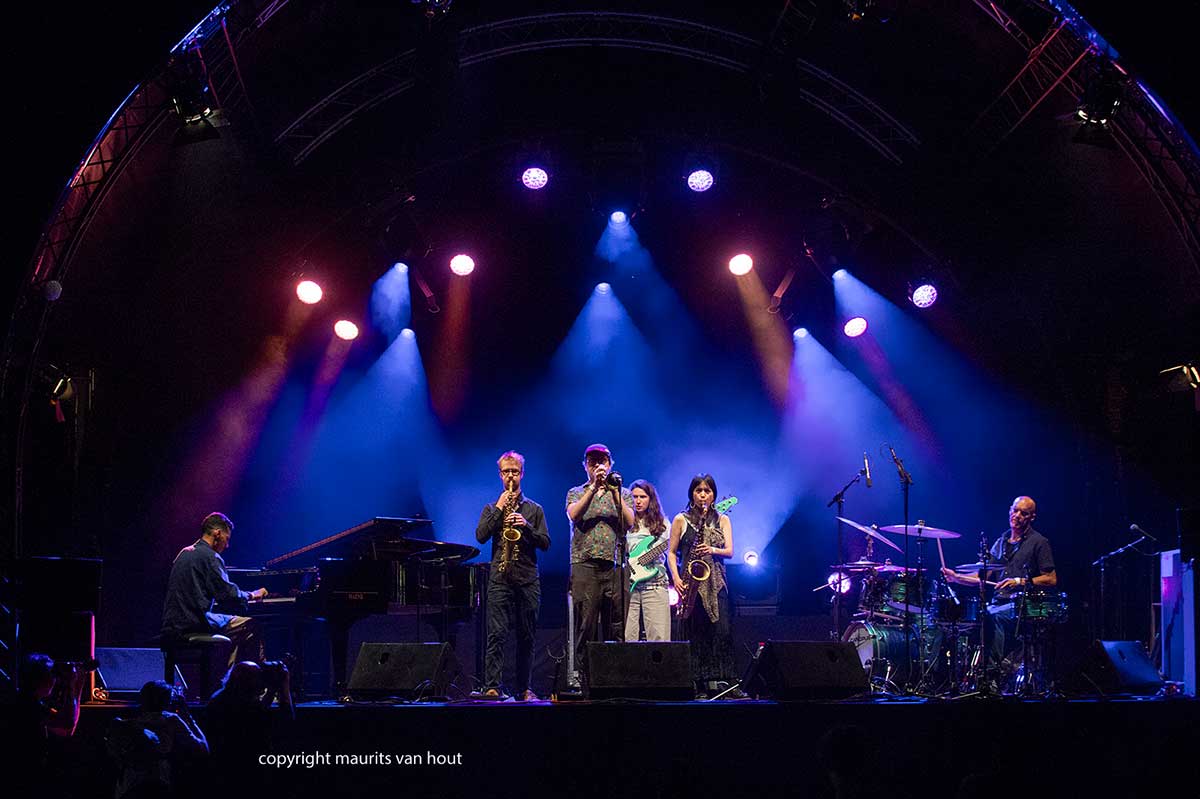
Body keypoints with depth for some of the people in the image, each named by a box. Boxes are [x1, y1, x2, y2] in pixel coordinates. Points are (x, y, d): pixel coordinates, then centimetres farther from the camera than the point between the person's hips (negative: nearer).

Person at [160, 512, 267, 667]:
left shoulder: (184, 553, 18)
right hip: (193, 627, -9)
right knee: (249, 626, -2)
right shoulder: (210, 557, -12)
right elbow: (228, 594, -17)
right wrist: (251, 595, 3)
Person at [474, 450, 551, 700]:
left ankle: (523, 688, 10)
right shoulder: (492, 508, 14)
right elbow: (480, 536, -2)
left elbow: (545, 543, 7)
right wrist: (499, 510, -7)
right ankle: (491, 687, -14)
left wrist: (526, 527, -9)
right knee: (496, 634, -11)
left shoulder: (534, 509, 14)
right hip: (500, 577, -1)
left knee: (526, 637, 4)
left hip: (528, 578, 1)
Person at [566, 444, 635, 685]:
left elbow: (629, 522, 0)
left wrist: (613, 492, -8)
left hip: (615, 566, 1)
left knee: (616, 627, -1)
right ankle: (579, 674, -6)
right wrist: (594, 487, -11)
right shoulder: (576, 493, 15)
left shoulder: (623, 493, 17)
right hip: (585, 565, -1)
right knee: (585, 625, -8)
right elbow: (574, 514, -7)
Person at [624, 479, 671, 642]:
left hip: (655, 584, 0)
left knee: (659, 638, -8)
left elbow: (669, 551, 10)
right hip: (628, 585, 0)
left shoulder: (661, 523, 15)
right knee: (626, 637, -5)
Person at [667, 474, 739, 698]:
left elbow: (729, 551, 4)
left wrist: (713, 550, -17)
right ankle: (700, 686, 0)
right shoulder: (681, 520, 7)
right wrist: (676, 578, -9)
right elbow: (671, 553, 6)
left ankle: (725, 682, -9)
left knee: (723, 630, -12)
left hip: (716, 581, 1)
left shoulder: (722, 520, 13)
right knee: (696, 634, -4)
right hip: (691, 582, -1)